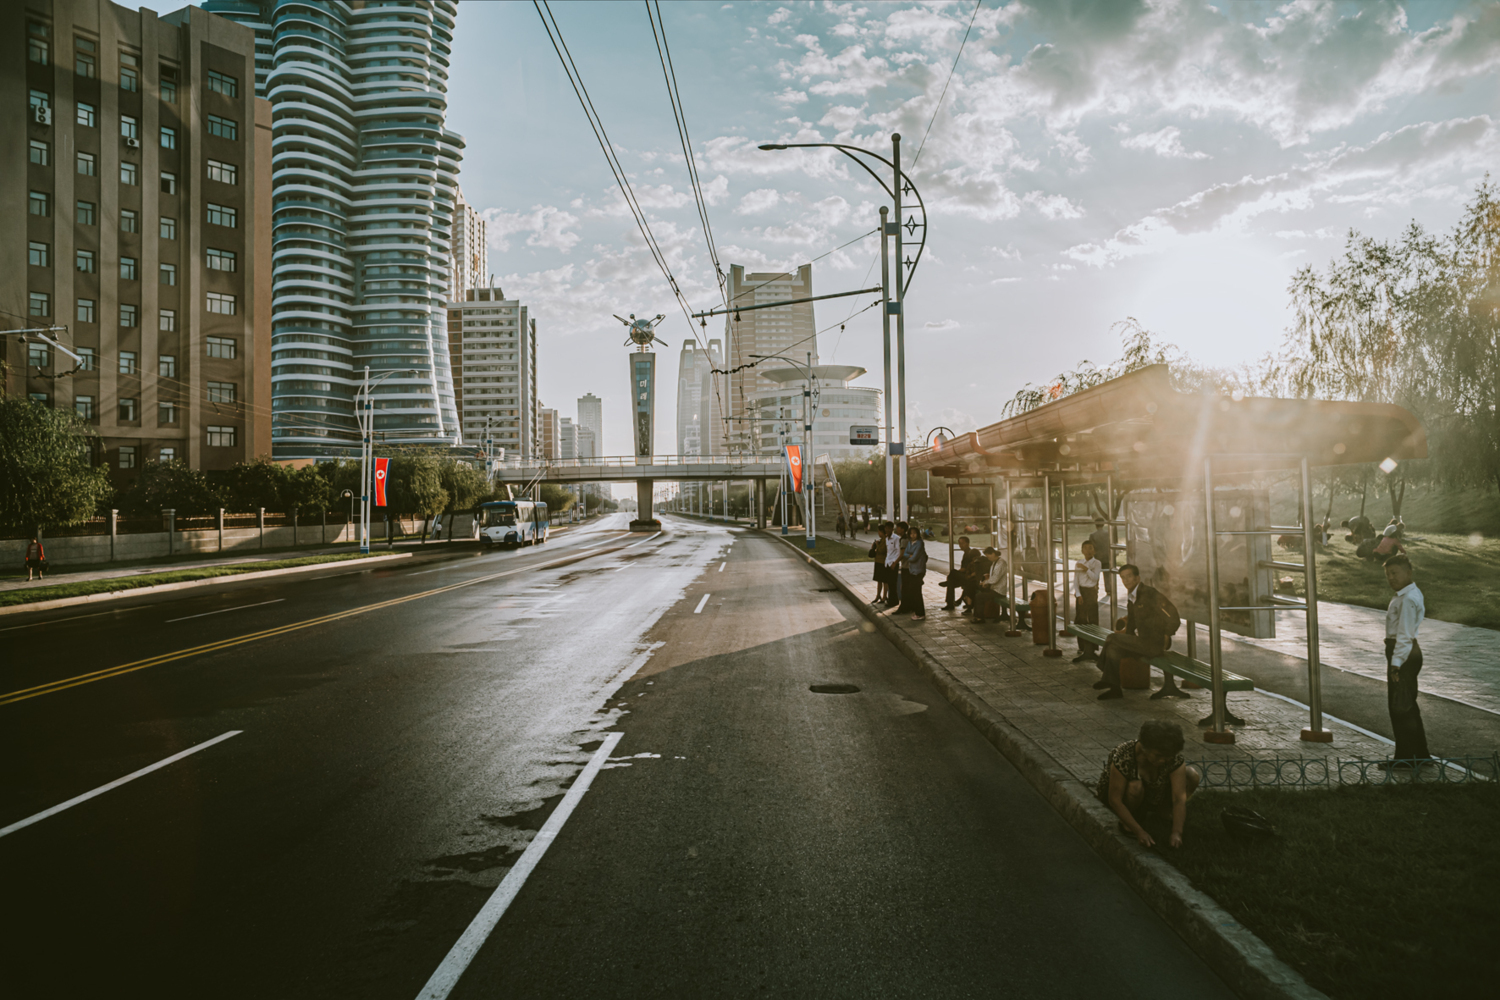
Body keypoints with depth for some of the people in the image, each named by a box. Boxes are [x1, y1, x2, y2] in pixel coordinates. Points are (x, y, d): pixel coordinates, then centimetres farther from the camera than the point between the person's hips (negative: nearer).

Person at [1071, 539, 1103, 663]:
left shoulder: (1096, 563, 1)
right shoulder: (1078, 563, 8)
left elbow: (1095, 578, -11)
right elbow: (1075, 580, 3)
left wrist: (1086, 569, -21)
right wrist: (1078, 594, -8)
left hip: (1092, 592, -3)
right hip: (1080, 592, 3)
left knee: (1092, 620, -5)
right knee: (1080, 620, 3)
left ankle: (1090, 649, -4)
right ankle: (1082, 647, 11)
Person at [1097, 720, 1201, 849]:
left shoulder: (1174, 757, -24)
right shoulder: (1123, 757, -35)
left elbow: (1179, 798, -27)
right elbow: (1114, 800, -31)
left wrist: (1176, 833, -37)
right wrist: (1139, 832, -34)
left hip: (1153, 797, 4)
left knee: (1192, 776, -18)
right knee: (1135, 786, -40)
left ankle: (1160, 815, 2)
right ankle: (1126, 823, -9)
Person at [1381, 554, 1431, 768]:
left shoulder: (1408, 600, -21)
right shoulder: (1412, 594, 12)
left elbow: (1404, 635, -23)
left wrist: (1396, 664, -22)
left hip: (1403, 653, -11)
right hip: (1410, 651, 11)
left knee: (1399, 706, -2)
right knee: (1407, 704, 19)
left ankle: (1407, 756, 8)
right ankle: (1419, 754, 30)